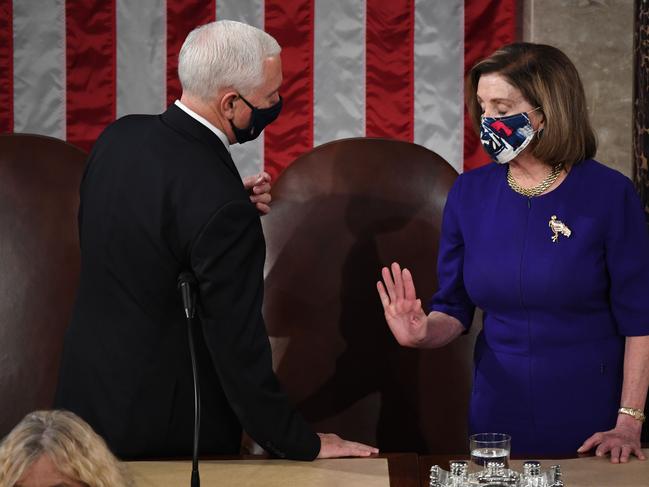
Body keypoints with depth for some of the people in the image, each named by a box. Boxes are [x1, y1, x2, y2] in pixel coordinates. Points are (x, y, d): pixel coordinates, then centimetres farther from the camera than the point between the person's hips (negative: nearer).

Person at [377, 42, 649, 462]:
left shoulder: (608, 194, -11)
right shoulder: (470, 193, -1)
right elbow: (454, 309, 5)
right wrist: (424, 332, -17)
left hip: (590, 423, -3)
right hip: (499, 419, 3)